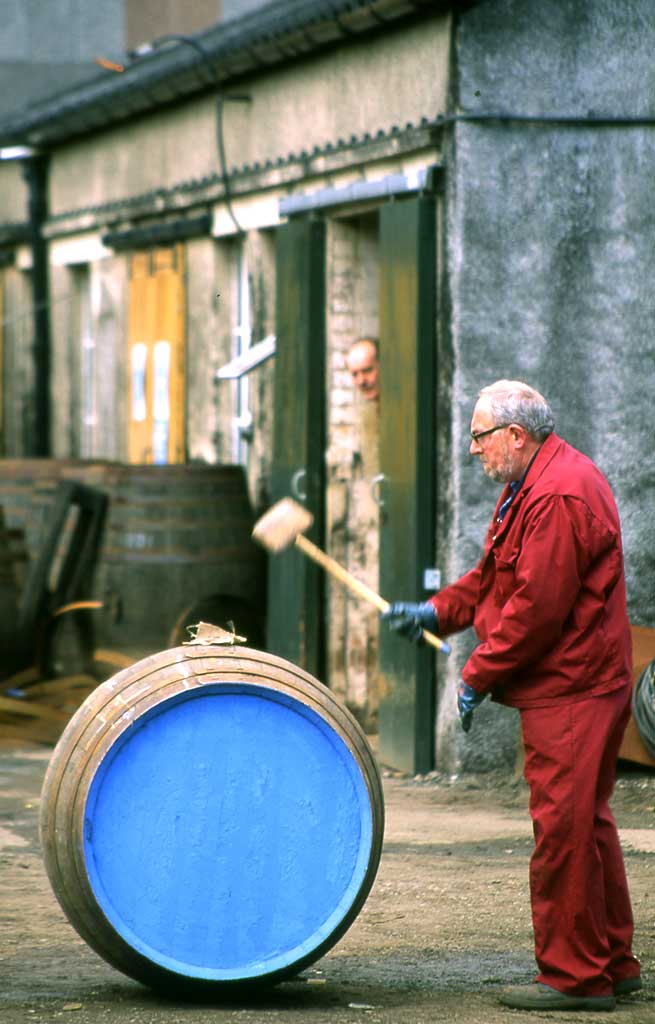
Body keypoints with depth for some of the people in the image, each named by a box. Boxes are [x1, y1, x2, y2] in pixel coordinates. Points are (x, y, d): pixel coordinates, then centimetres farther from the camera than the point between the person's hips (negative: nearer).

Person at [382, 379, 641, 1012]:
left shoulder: (558, 497, -20)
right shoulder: (530, 487, 16)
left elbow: (538, 606, -23)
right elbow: (496, 576, 25)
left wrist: (478, 675, -16)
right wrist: (437, 612, 12)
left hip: (569, 693, -11)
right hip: (578, 690, 11)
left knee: (563, 826, -8)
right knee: (585, 824, 16)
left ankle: (573, 976, -3)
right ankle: (612, 962, 24)